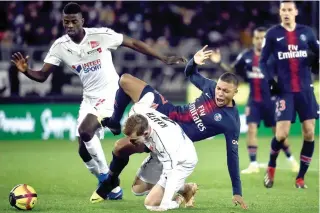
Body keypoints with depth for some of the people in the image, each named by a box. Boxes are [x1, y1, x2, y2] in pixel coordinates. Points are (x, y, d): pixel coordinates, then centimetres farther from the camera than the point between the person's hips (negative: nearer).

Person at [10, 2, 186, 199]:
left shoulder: (101, 35, -17)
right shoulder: (60, 46, -6)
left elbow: (134, 43, -8)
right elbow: (42, 76, -5)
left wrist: (164, 59, -7)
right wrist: (26, 71, -27)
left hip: (110, 94, -6)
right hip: (89, 99, 6)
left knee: (85, 132, -26)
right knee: (84, 151, 2)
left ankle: (106, 179, -8)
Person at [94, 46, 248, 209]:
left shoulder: (231, 122, -24)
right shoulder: (211, 87, -7)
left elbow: (232, 155, -19)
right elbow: (190, 74, 11)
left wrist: (237, 192, -18)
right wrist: (194, 62, -14)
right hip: (168, 113, 6)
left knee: (121, 147, -11)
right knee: (125, 80, 6)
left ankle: (112, 179, 22)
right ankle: (114, 121, 29)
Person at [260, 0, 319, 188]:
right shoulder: (273, 34, 0)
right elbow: (263, 61, 3)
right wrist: (271, 81, -10)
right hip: (285, 90, -2)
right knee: (282, 134, -11)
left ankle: (300, 178, 11)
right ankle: (271, 167, 18)